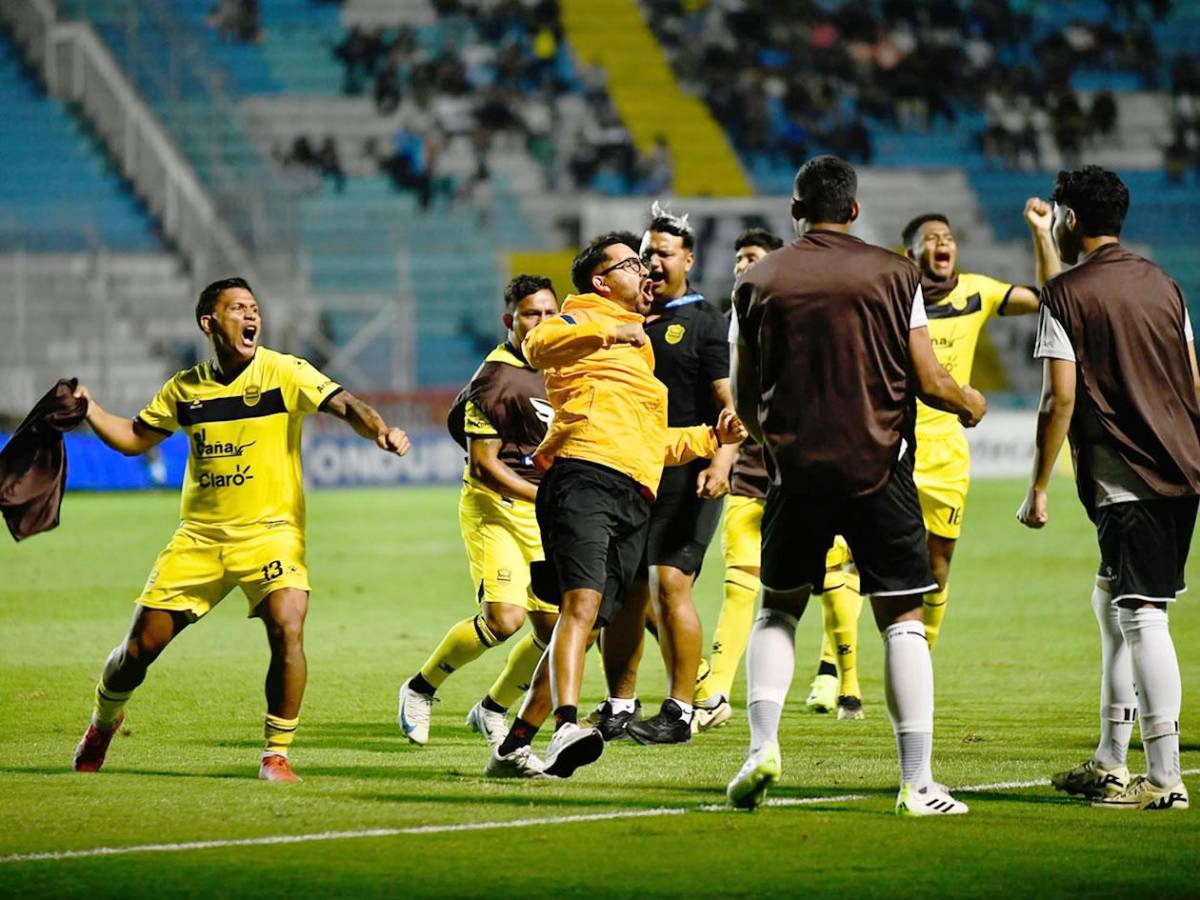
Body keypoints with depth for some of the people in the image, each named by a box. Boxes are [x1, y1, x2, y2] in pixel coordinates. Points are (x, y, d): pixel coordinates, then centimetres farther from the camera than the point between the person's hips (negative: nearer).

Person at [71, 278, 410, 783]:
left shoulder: (283, 373, -7)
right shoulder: (186, 388, 5)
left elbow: (344, 405, -19)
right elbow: (135, 438, 17)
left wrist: (380, 431, -39)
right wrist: (88, 409, 2)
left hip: (269, 531, -3)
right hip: (199, 536, 3)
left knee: (287, 630, -25)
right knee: (143, 643, 3)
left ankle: (277, 754, -10)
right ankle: (103, 721, 35)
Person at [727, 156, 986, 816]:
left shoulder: (757, 281, 3)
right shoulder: (894, 274, -1)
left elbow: (744, 400, 8)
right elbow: (929, 383, -2)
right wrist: (971, 404, 20)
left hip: (795, 468, 1)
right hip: (879, 467, -1)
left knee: (777, 608, 17)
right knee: (903, 619, 4)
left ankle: (761, 746, -2)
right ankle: (917, 783, -2)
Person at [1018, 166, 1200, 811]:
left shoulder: (1066, 295, -6)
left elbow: (1060, 400, -11)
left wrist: (1038, 488, -5)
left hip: (1123, 478, -8)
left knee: (1142, 615, -9)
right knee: (1111, 604, 18)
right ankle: (1111, 764, 21)